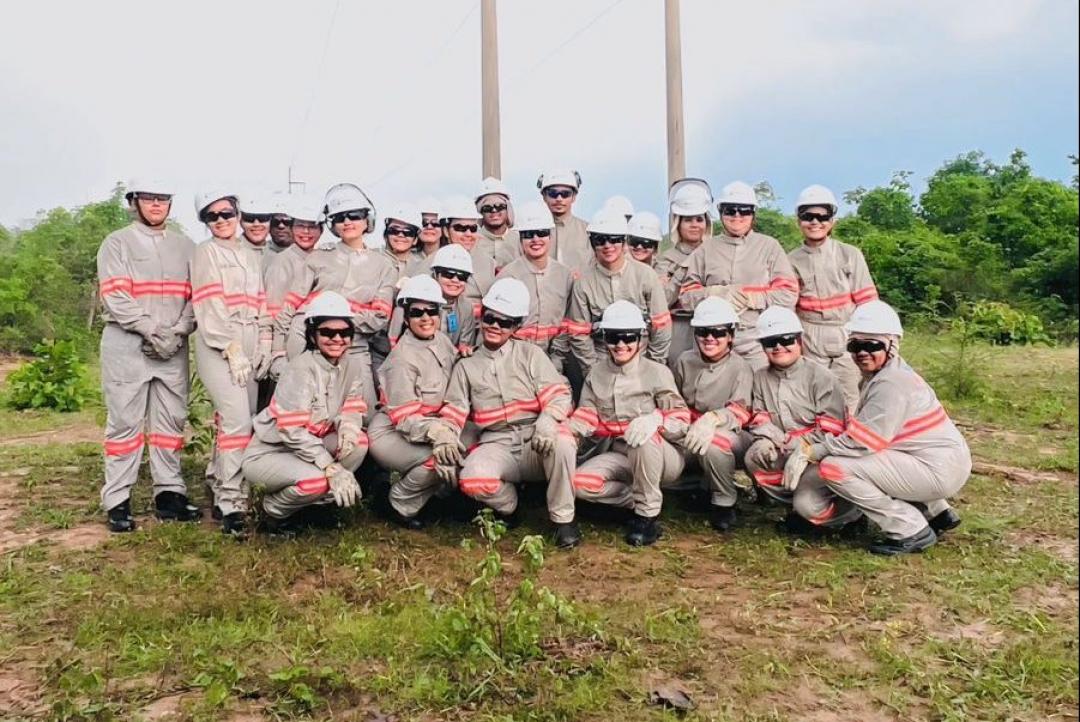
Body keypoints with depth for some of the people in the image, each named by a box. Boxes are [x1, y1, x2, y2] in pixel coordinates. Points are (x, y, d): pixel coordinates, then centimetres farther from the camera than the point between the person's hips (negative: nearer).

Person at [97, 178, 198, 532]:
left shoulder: (185, 246, 14)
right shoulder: (116, 243, 4)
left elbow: (195, 295, 6)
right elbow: (115, 296, -8)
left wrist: (177, 333, -9)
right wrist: (153, 331, -16)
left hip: (174, 346, 4)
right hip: (127, 344, -3)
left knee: (171, 420, 6)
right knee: (125, 421, -2)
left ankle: (169, 493, 13)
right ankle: (117, 501, 3)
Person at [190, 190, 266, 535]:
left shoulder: (252, 256, 21)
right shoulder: (204, 253, 4)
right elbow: (209, 307, -6)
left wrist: (264, 345, 3)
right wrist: (232, 351, -13)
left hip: (250, 344, 5)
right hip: (217, 345, -5)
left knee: (236, 420, 3)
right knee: (238, 420, -15)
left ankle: (221, 488, 14)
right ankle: (232, 503, -12)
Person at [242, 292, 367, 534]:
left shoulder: (349, 366, 0)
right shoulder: (301, 368, -20)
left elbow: (353, 409, 0)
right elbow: (292, 431, -26)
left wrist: (347, 426, -25)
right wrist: (332, 468, -33)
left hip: (306, 448, 6)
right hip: (267, 454, -6)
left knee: (359, 441, -18)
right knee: (316, 479, -33)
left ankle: (318, 499, -1)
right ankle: (275, 510, 0)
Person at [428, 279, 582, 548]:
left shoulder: (531, 354, 12)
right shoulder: (466, 366, 17)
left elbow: (557, 394, -1)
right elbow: (453, 411, 8)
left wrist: (547, 423, -23)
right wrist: (445, 436, -15)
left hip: (535, 441, 0)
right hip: (496, 444, 1)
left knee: (562, 443, -35)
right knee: (473, 480, -32)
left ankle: (564, 518, -10)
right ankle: (508, 505, 5)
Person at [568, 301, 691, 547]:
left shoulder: (657, 372, -5)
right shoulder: (596, 375, 8)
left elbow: (682, 421, -12)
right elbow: (586, 418, 0)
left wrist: (655, 418, -35)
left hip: (661, 457, -3)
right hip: (618, 457, 4)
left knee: (645, 439, -38)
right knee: (579, 483, -23)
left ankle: (647, 514, -19)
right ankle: (638, 500, -2)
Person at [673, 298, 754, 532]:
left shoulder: (740, 367, -8)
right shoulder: (685, 361, 6)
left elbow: (741, 410, -22)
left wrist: (713, 419, -43)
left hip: (731, 436, -4)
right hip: (689, 434, 5)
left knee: (714, 442, -40)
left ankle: (724, 502, -10)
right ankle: (702, 485, 5)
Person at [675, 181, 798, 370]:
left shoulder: (769, 246, 10)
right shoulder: (707, 248, 13)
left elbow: (788, 294, 2)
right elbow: (685, 296, 7)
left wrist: (748, 298, -9)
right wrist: (717, 293, -9)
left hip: (758, 342, -1)